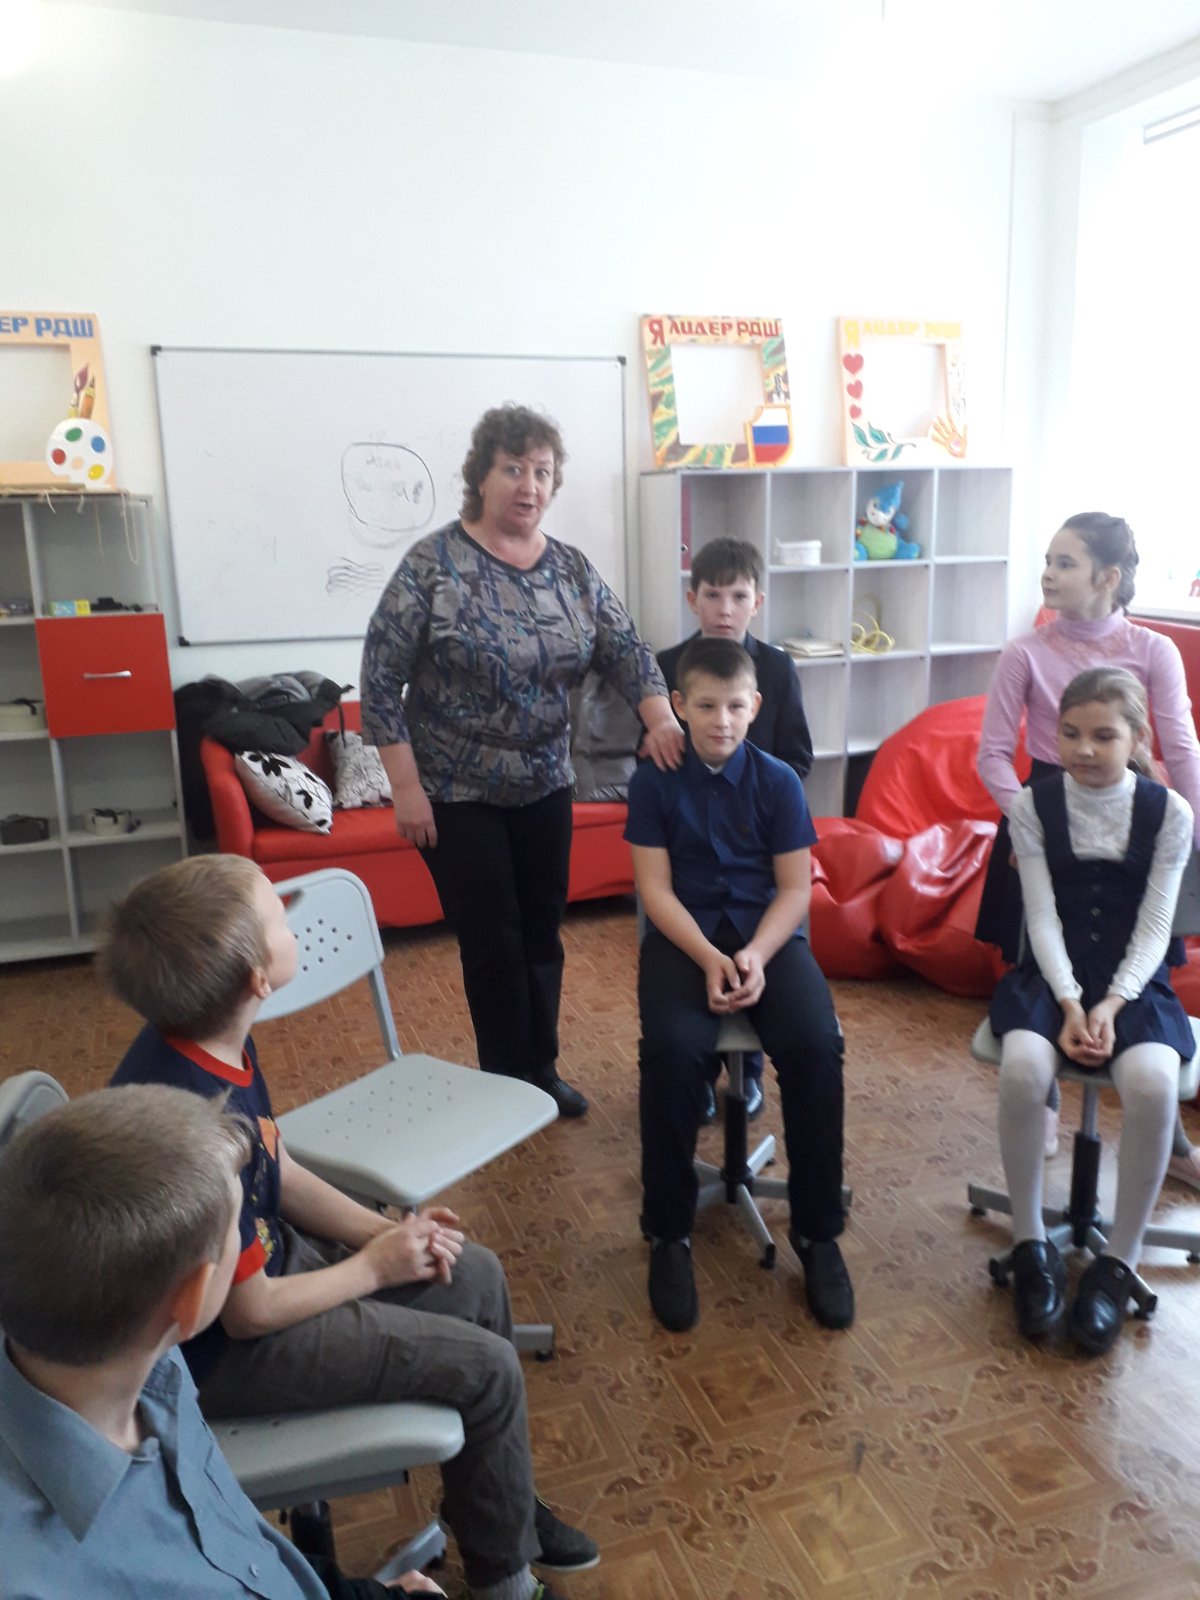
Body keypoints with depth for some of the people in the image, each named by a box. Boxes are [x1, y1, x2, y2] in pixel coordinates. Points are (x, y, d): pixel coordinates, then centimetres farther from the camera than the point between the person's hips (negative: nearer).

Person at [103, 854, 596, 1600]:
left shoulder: (207, 1041, -9)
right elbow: (250, 1312, -25)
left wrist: (384, 1229, -6)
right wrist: (373, 1266, -11)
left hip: (260, 1257, 9)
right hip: (220, 1345, -8)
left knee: (477, 1276, 11)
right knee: (485, 1367, -8)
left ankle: (498, 1496, 31)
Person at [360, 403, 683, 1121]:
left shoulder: (574, 569, 2)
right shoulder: (433, 564, -12)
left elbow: (625, 648, -3)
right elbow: (381, 679, -13)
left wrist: (660, 717, -23)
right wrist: (407, 787, -16)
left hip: (545, 787, 5)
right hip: (457, 794, -4)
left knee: (543, 932, 14)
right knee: (493, 943, 3)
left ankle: (542, 1070, 32)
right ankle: (507, 1085, 22)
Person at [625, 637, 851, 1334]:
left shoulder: (779, 781, 4)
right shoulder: (655, 781, 2)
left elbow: (796, 888, 0)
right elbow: (656, 888, -3)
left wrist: (754, 956, -17)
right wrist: (709, 958, -18)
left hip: (769, 934, 1)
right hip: (684, 935, -1)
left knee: (816, 1043, -27)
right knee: (671, 1048, -31)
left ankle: (818, 1231, -6)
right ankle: (670, 1232, -9)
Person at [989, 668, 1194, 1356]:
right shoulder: (1034, 806, 0)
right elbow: (1042, 915, -4)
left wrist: (1112, 1004, -17)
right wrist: (1069, 1001, -16)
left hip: (1134, 981, 0)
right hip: (1052, 974, 0)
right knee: (1023, 1066, -31)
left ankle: (1119, 1262, -11)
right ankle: (1031, 1243, -10)